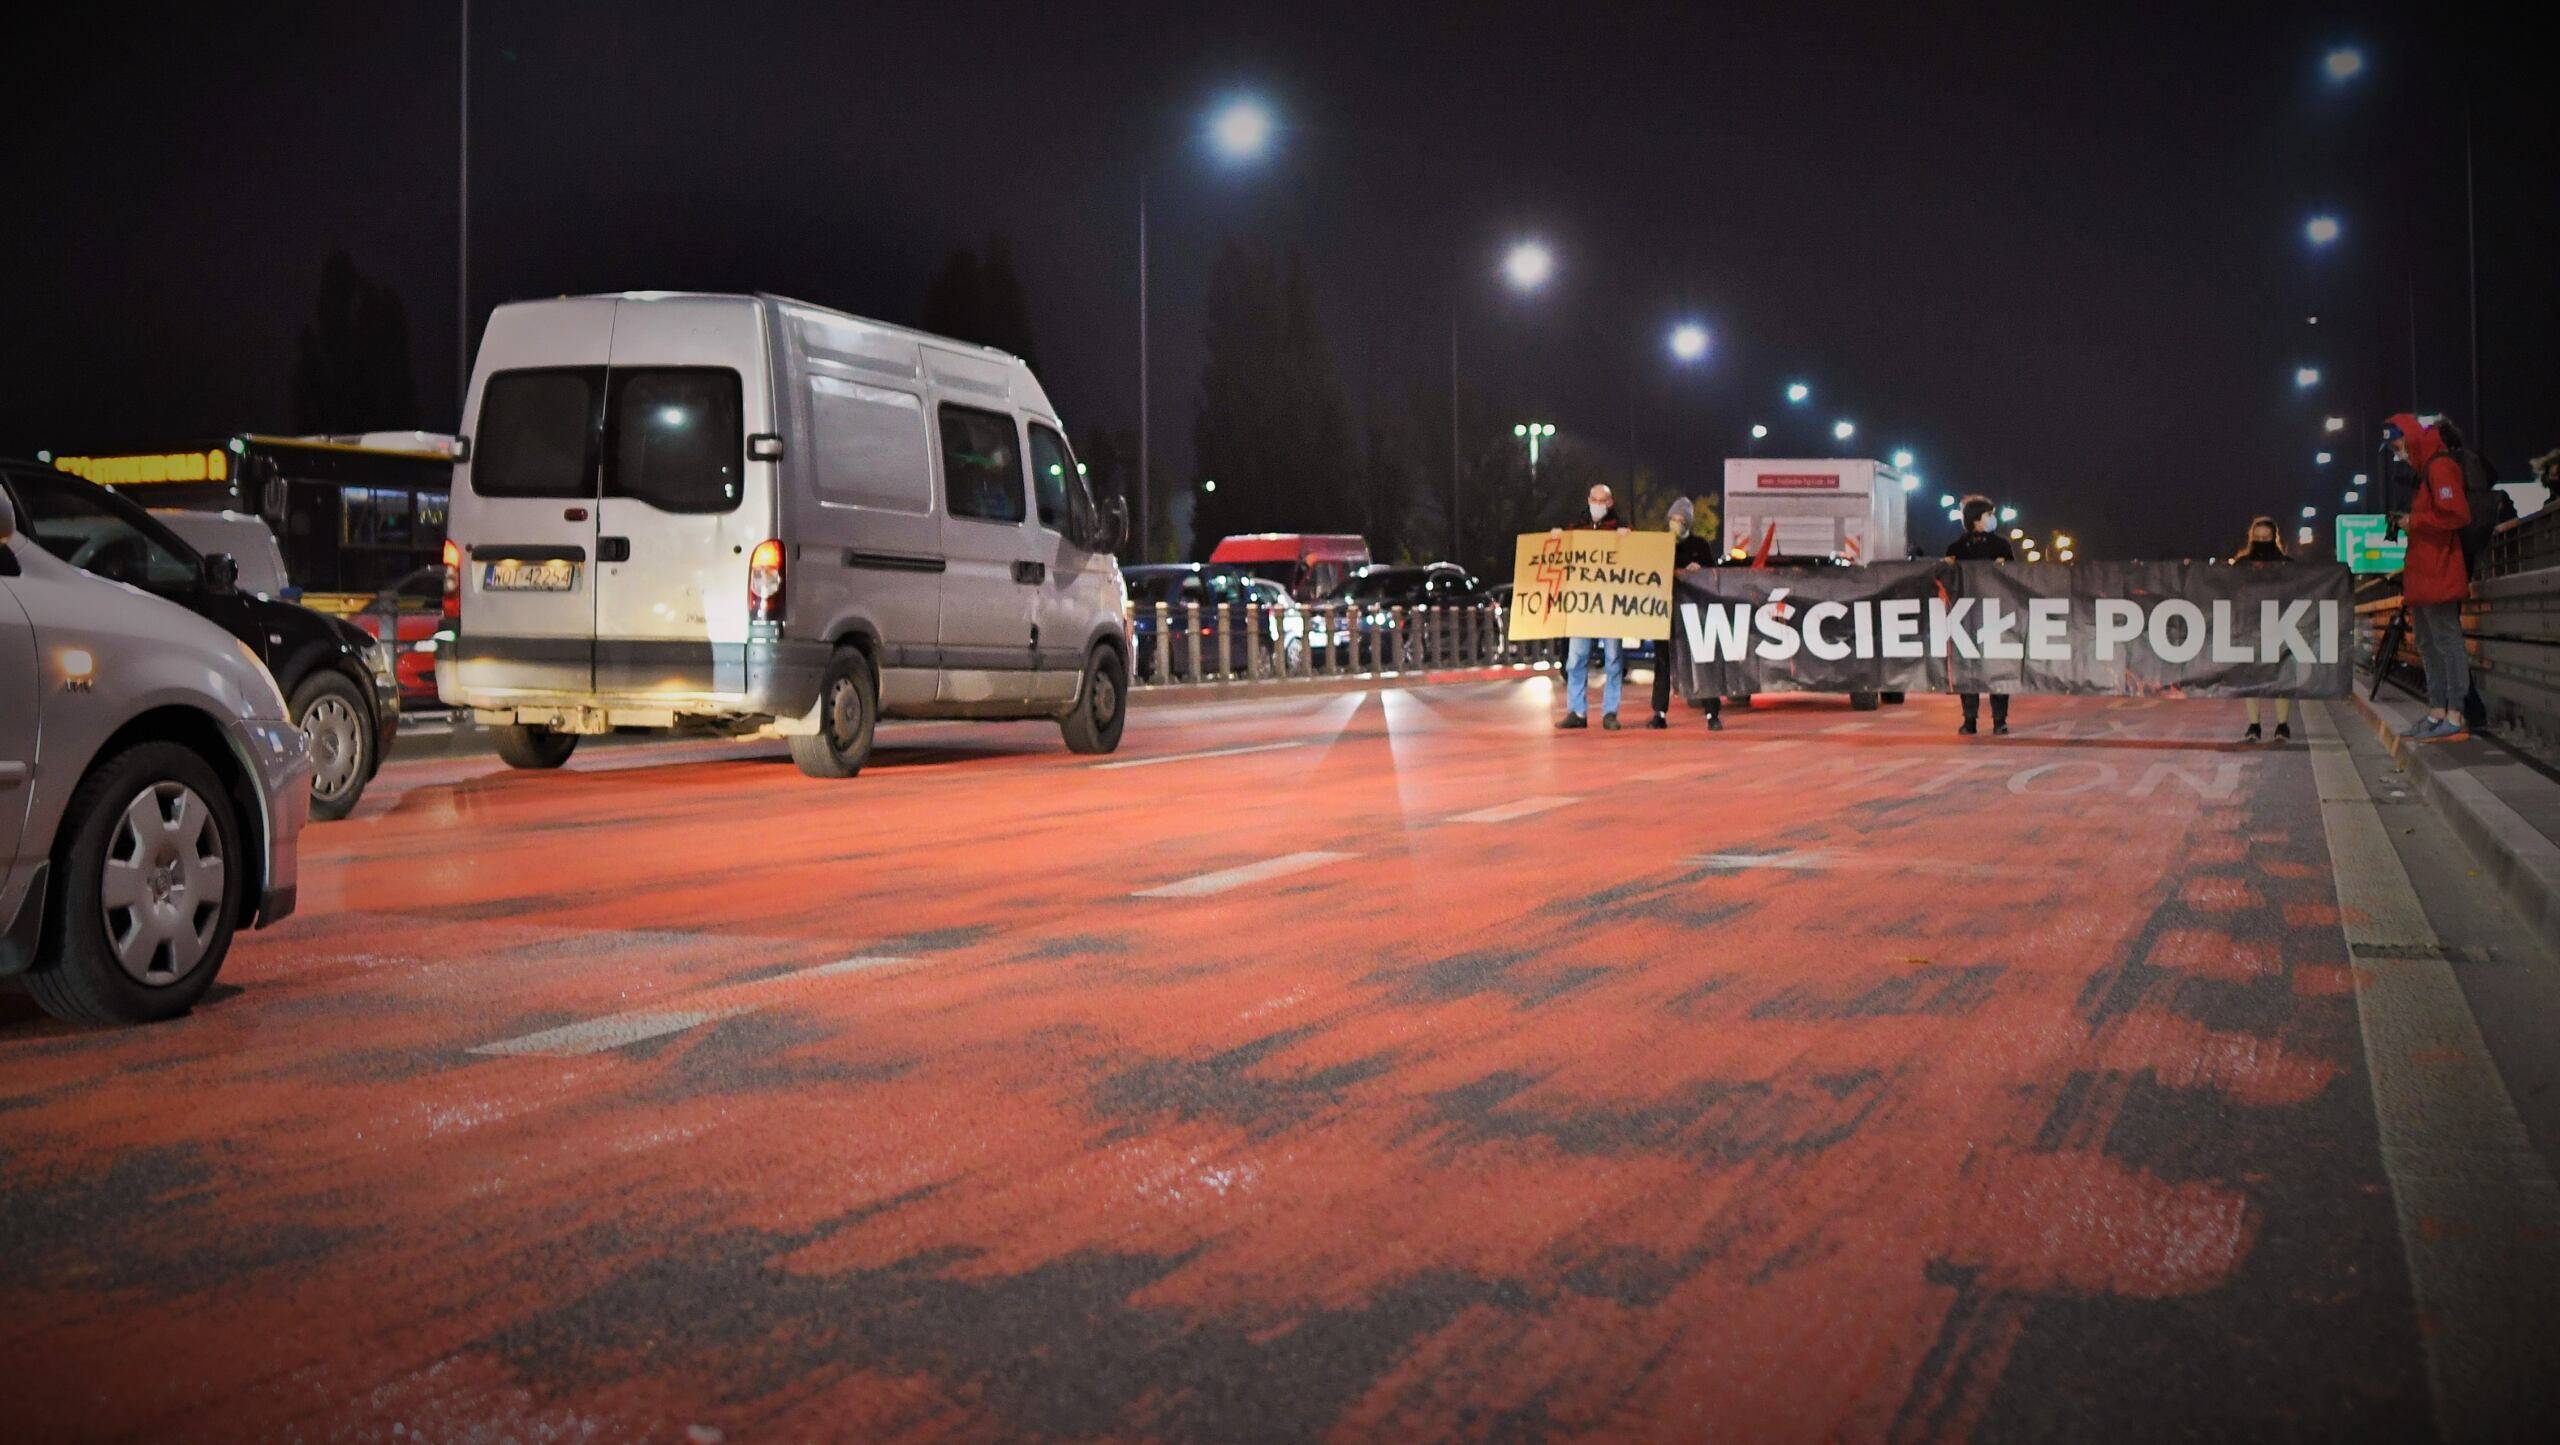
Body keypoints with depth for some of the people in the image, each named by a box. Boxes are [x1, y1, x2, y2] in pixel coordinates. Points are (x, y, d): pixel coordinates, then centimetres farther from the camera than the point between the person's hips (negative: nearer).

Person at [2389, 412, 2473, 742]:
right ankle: (2436, 713, 19)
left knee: (2447, 641, -10)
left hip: (2439, 575, -11)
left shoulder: (2440, 467, -12)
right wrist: (2405, 522, 11)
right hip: (2422, 578, 11)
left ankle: (2454, 718, -11)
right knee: (2428, 644, 13)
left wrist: (2415, 521, -13)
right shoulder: (2420, 471, 20)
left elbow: (2457, 515, -22)